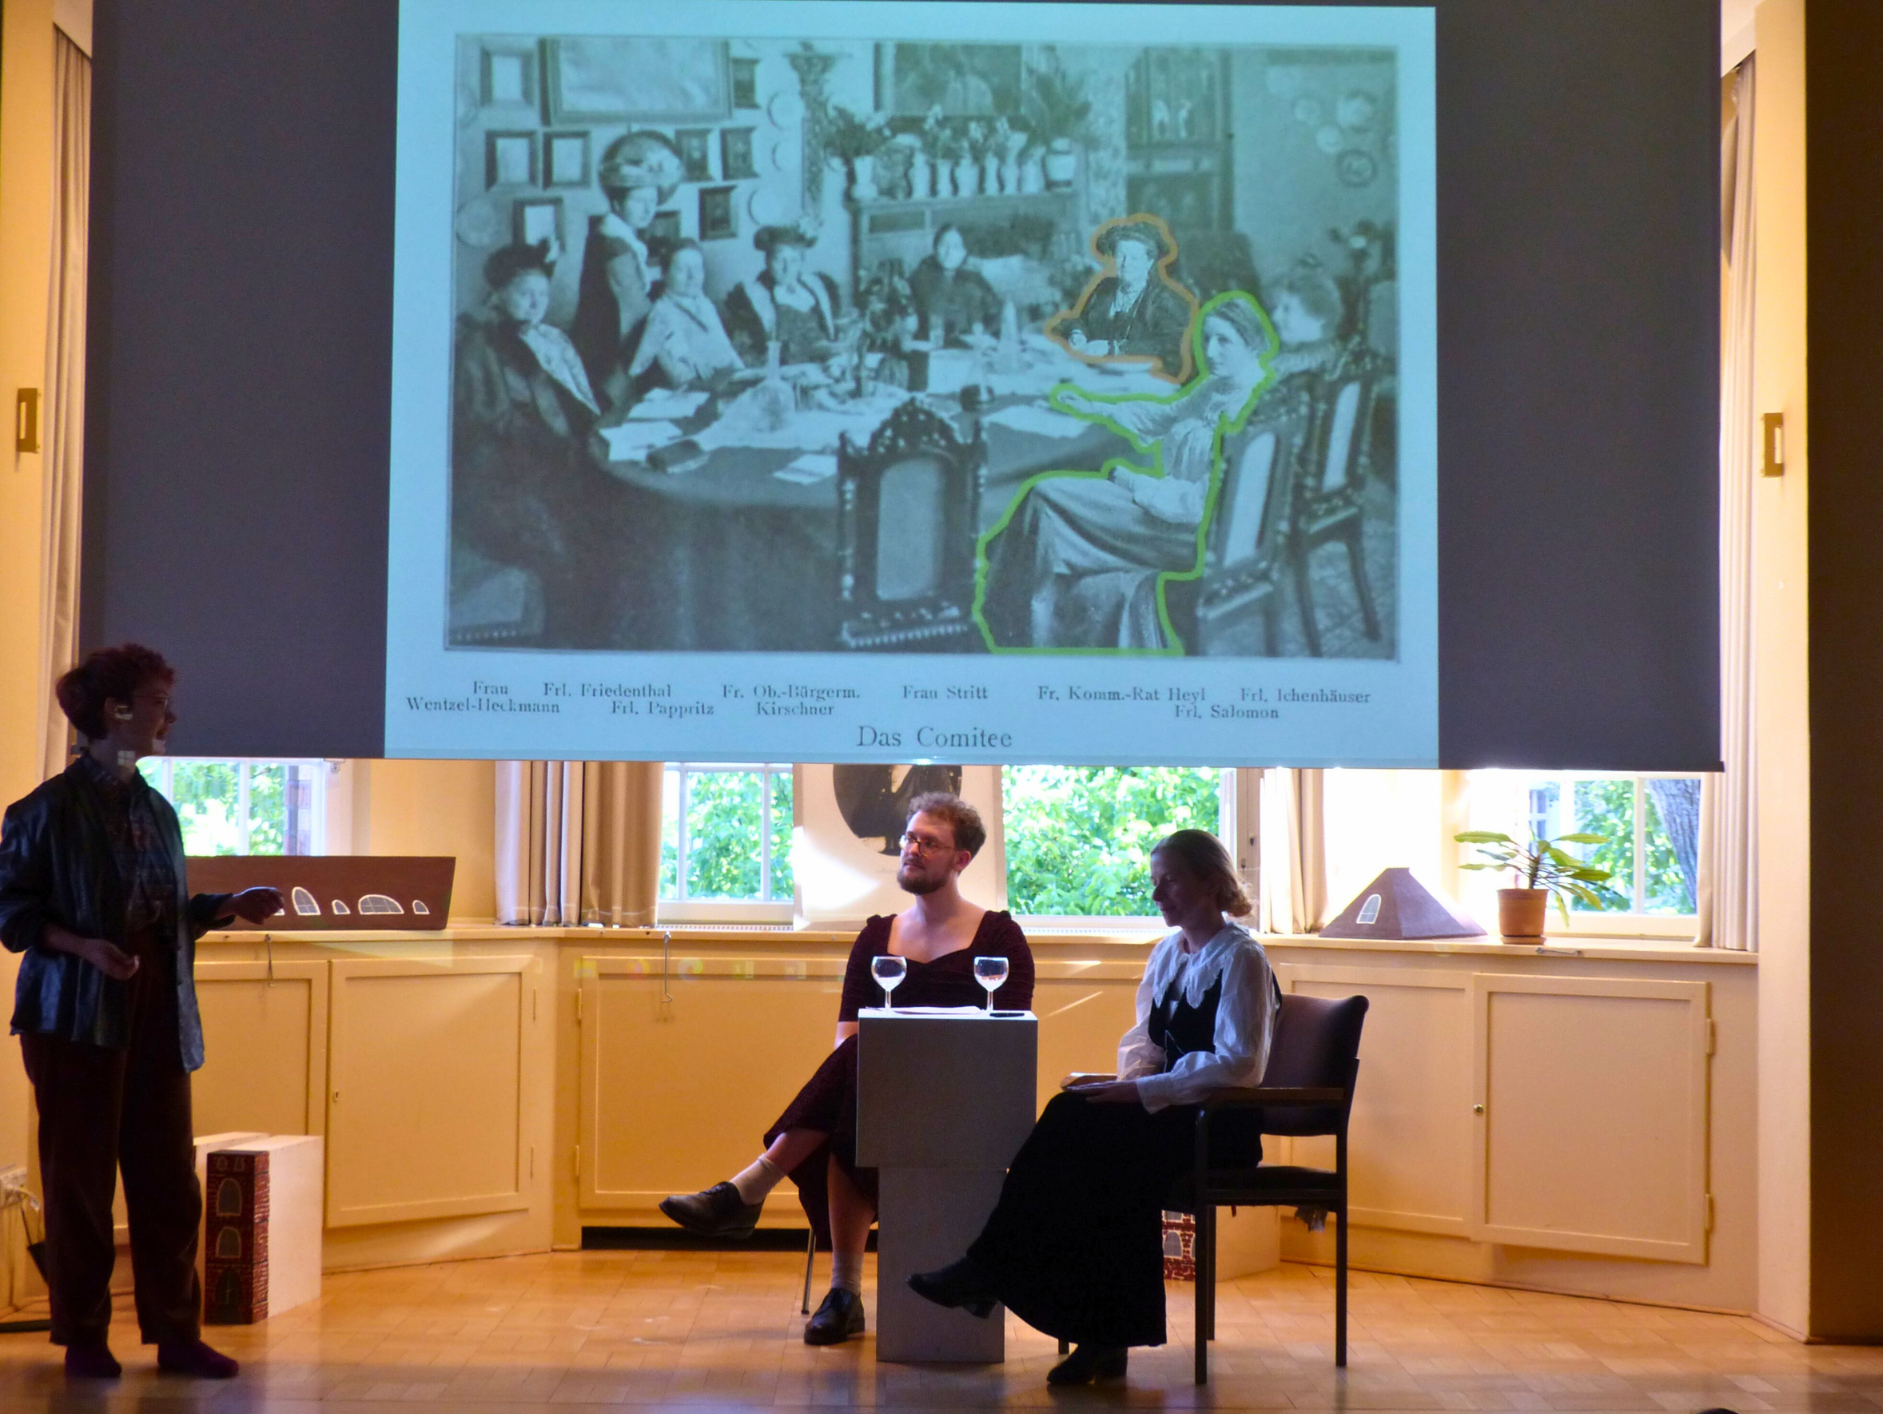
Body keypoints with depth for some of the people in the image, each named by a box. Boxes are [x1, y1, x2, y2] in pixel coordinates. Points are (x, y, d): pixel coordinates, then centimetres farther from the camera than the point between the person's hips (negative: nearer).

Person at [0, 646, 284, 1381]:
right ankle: (83, 1338, 14)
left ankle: (176, 1333, 13)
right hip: (77, 1010, -6)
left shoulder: (156, 809, 12)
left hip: (158, 1010, 6)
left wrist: (231, 906, 3)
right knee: (80, 1176, 2)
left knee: (168, 1177, 5)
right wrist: (84, 947, -20)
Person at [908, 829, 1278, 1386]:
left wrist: (1141, 1091, -22)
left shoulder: (1240, 959, -7)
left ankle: (990, 1270, -19)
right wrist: (1126, 1081, -3)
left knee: (1080, 1127, -27)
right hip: (1170, 1115, 7)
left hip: (1221, 1126, -7)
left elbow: (1237, 1064, -17)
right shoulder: (1167, 953, 18)